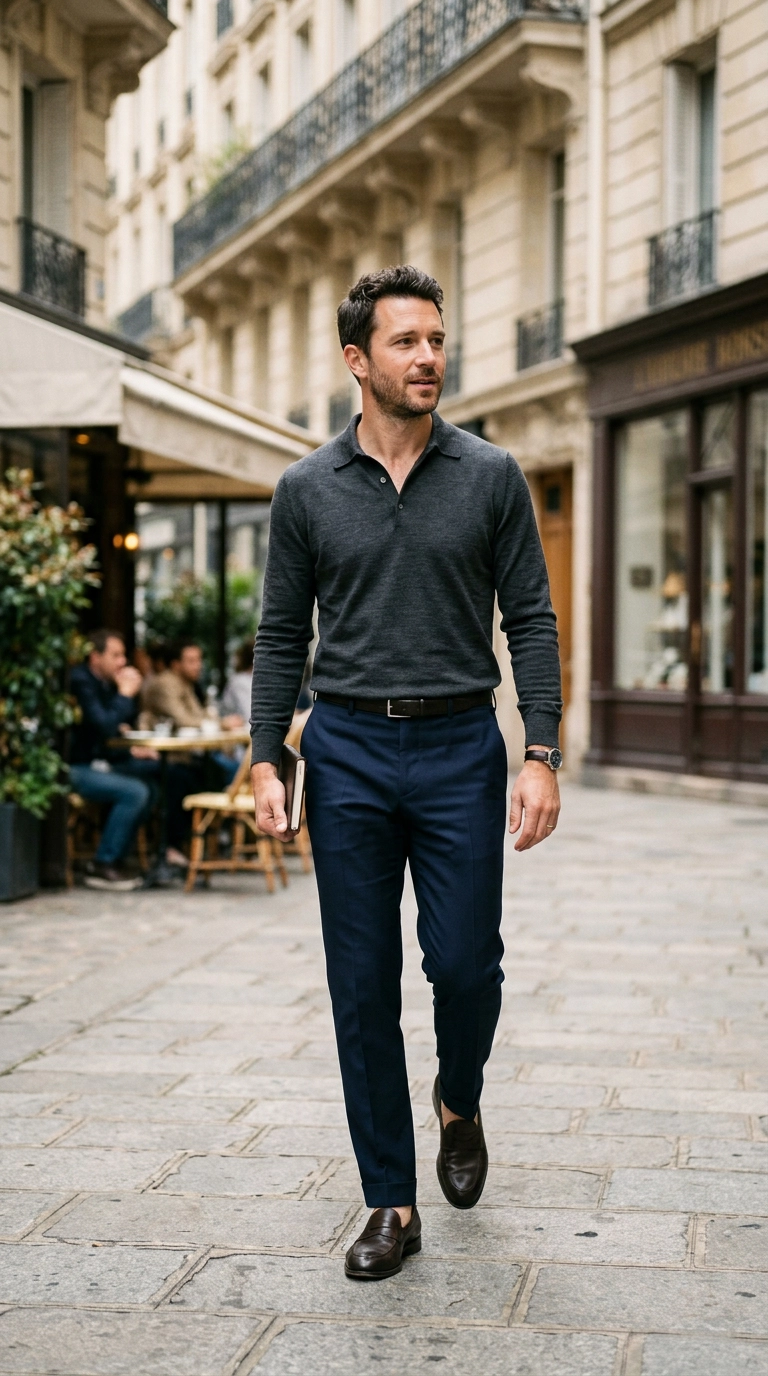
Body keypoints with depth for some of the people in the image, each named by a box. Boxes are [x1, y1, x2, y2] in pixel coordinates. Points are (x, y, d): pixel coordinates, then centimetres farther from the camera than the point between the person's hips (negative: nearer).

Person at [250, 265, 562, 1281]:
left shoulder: (491, 478, 2)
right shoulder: (308, 490, 4)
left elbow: (531, 622, 1)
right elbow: (283, 635, 7)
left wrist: (543, 756, -8)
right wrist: (265, 760, -1)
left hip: (460, 749, -1)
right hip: (347, 751, 1)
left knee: (465, 962, -3)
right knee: (363, 988, 2)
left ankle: (459, 1105, 31)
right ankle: (391, 1205, 12)